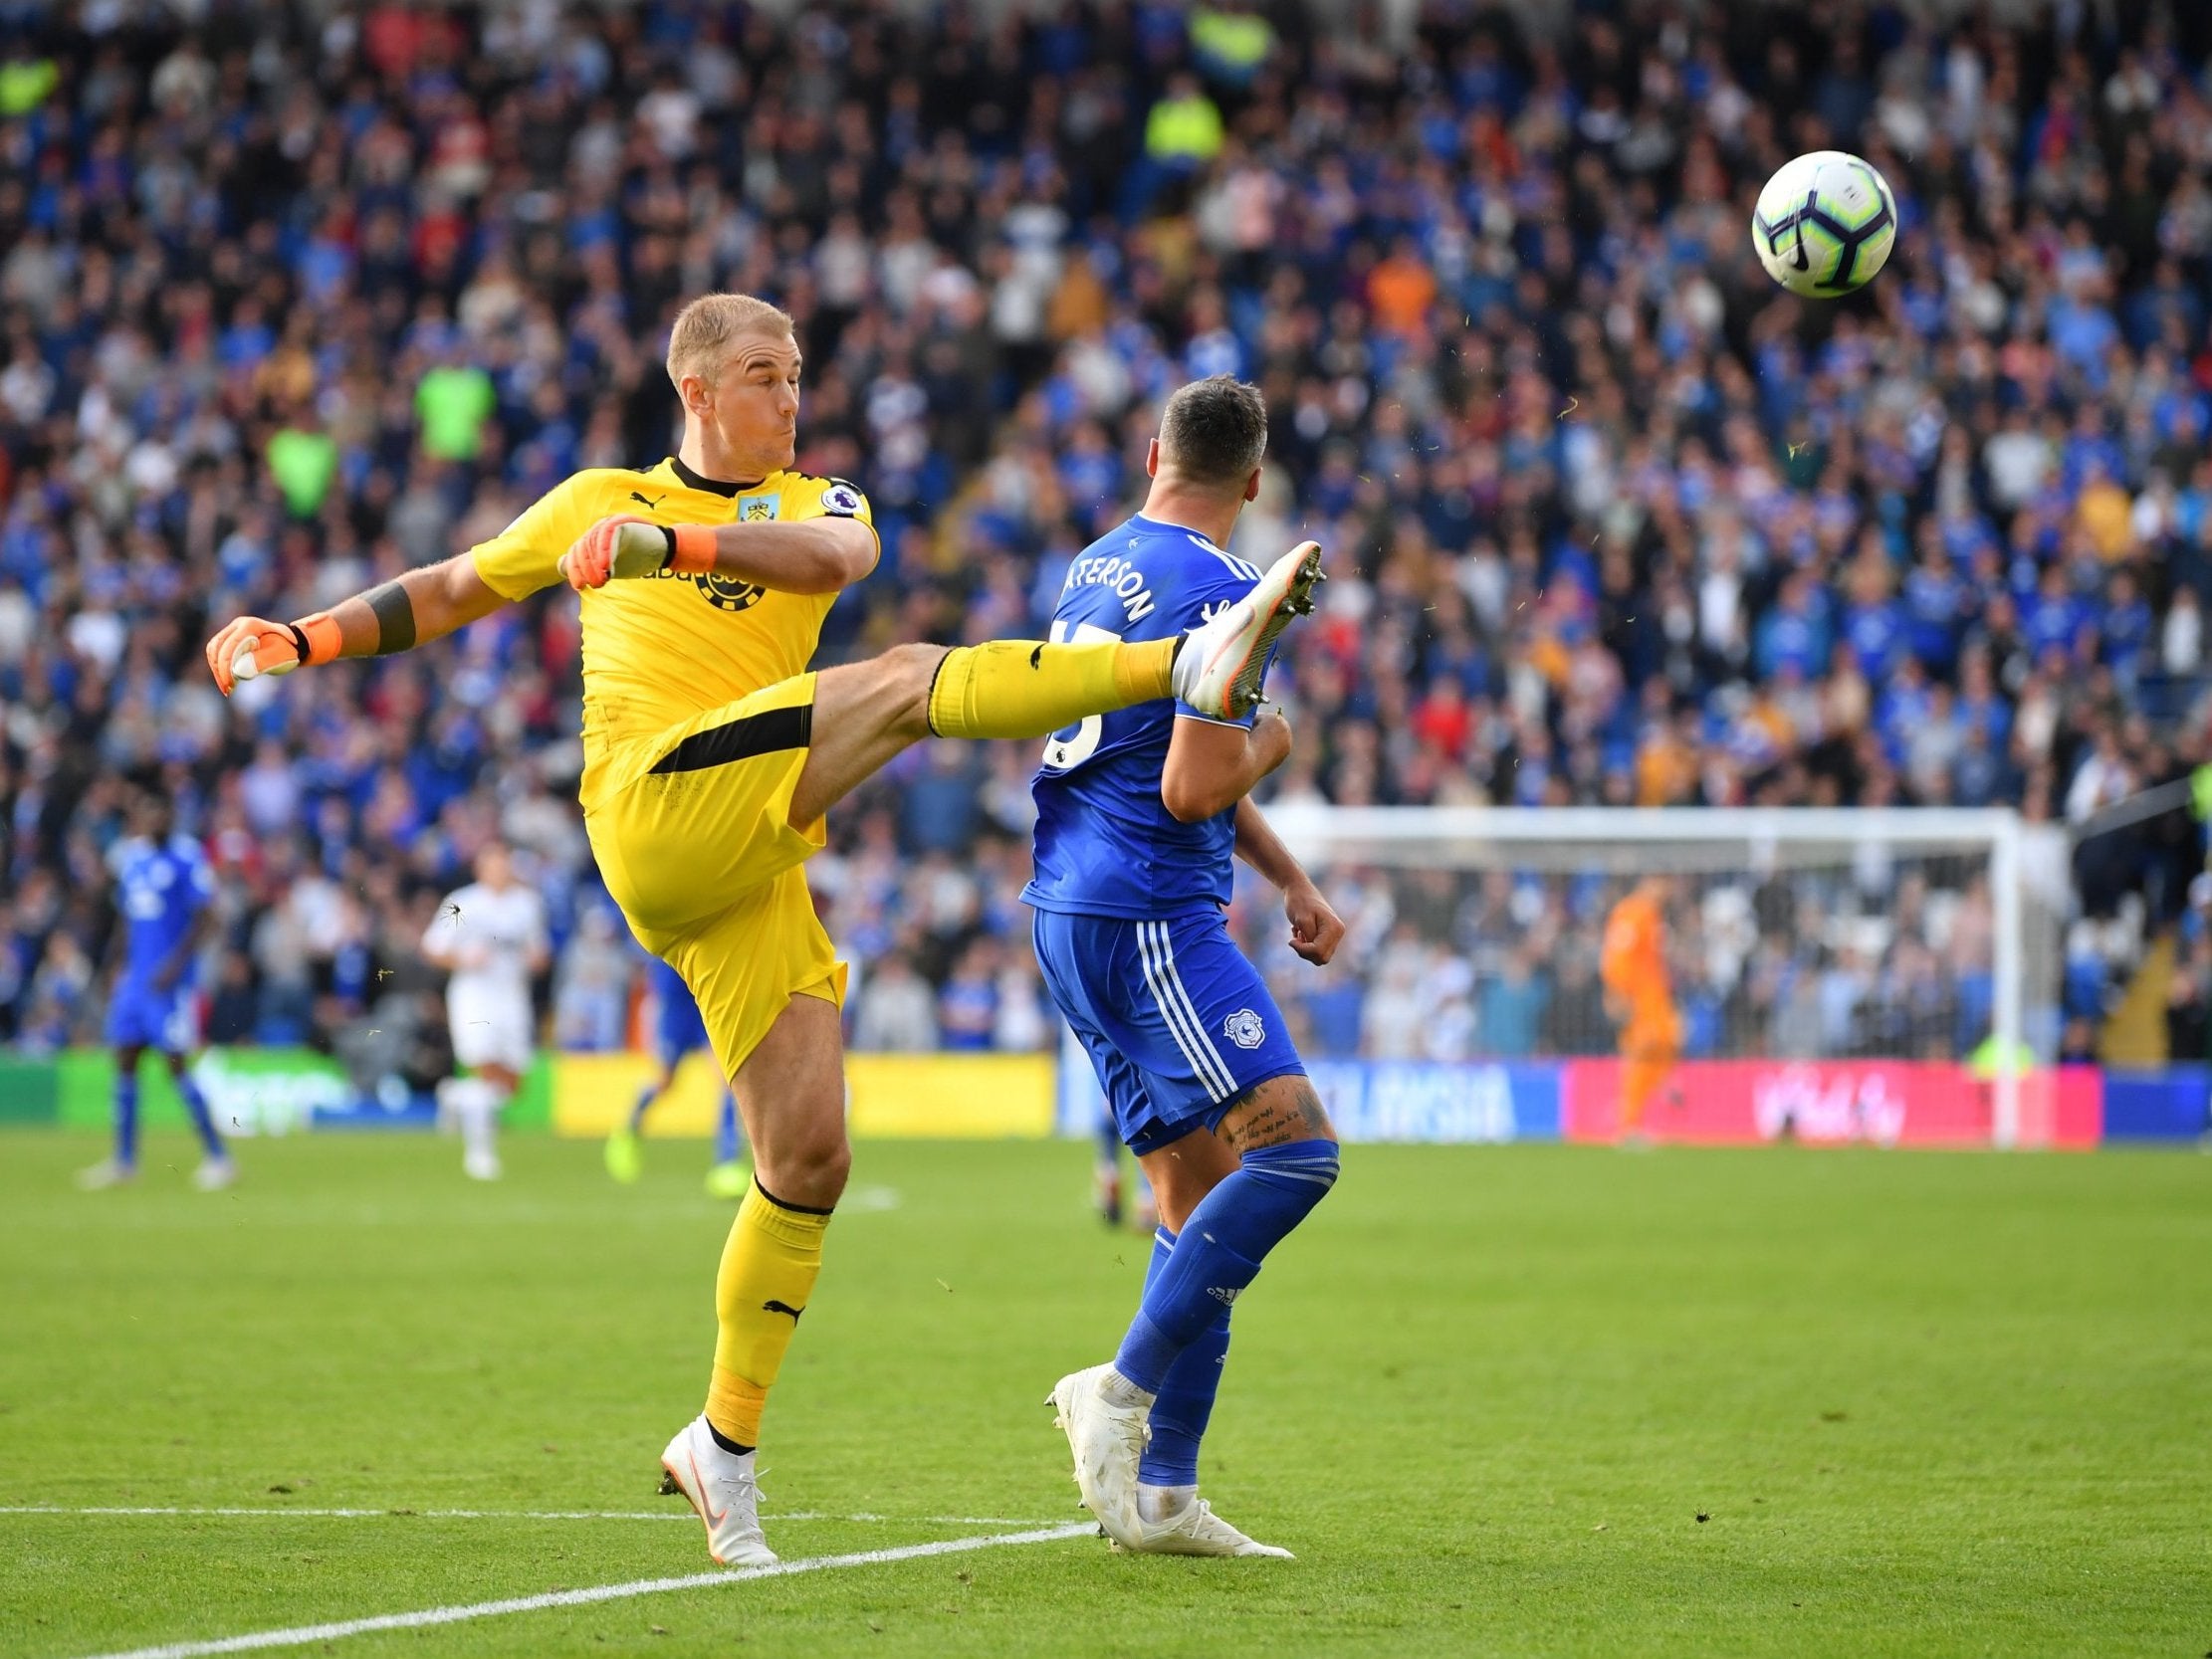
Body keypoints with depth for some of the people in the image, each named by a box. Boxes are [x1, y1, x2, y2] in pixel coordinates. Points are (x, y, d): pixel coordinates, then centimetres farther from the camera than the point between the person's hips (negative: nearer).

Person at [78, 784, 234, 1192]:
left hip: (171, 978, -7)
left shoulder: (186, 856, -9)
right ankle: (124, 1160, 13)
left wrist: (177, 963, -20)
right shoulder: (128, 856, 12)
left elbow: (204, 915, -12)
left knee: (176, 1064, -8)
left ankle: (218, 1157, -1)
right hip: (135, 975, 7)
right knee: (124, 1062, 5)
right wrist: (118, 967, 15)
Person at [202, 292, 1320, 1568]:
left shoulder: (815, 500, 21)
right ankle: (1193, 666, -35)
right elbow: (454, 591, 32)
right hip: (656, 809, -4)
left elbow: (835, 557, -5)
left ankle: (725, 1449, 8)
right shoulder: (601, 501, 20)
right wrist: (301, 642, 22)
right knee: (908, 679, -21)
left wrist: (676, 545, -19)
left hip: (756, 874, 4)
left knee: (810, 1158, -3)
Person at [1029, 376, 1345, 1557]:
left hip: (1071, 913, 9)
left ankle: (1161, 1493, 4)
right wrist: (1271, 742, 3)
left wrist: (1292, 881, 26)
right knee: (1294, 1147, -16)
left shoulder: (1095, 567, 17)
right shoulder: (1217, 594, -12)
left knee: (1203, 1197, 8)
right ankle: (1125, 1390, -17)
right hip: (1144, 916, -9)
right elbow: (1195, 790, -19)